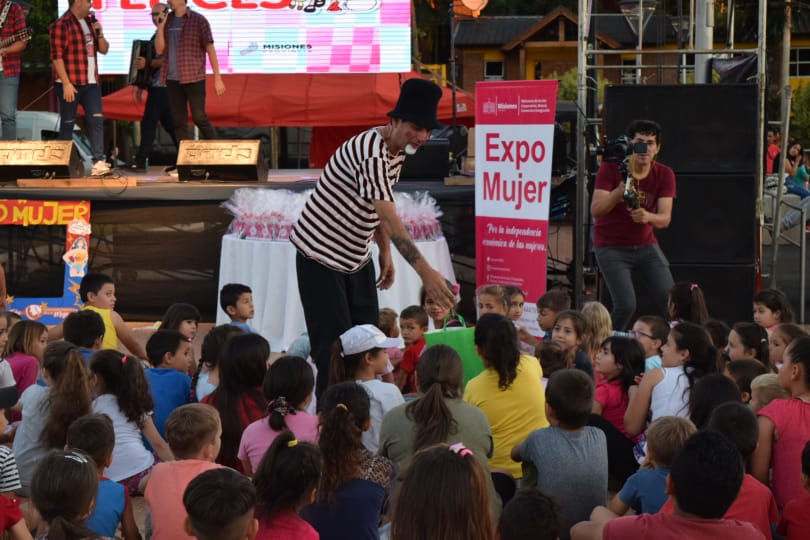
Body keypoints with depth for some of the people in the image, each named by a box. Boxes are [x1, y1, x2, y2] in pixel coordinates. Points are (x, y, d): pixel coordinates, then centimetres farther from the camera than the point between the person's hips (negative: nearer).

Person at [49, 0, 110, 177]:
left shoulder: (90, 22, 16)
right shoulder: (61, 25, -8)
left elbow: (104, 49, 19)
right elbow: (57, 56, -13)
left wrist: (99, 34, 0)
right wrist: (66, 83, -18)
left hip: (91, 82, 6)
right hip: (70, 84, -6)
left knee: (97, 120, -5)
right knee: (68, 123, 0)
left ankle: (99, 162, -9)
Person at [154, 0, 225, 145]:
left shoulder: (198, 20, -2)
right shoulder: (167, 21, 11)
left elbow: (210, 49, -2)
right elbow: (159, 50, 7)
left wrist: (217, 78, -6)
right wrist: (160, 26, -6)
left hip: (194, 78, -5)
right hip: (172, 80, 5)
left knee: (199, 118, -8)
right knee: (178, 121, 4)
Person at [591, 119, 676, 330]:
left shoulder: (664, 175, -7)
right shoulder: (610, 169, -14)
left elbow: (665, 218, -16)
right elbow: (595, 210, -23)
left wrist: (648, 217, -40)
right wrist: (619, 192, -43)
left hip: (646, 245, 4)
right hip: (612, 247, -3)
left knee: (671, 301, -9)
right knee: (626, 305, -18)